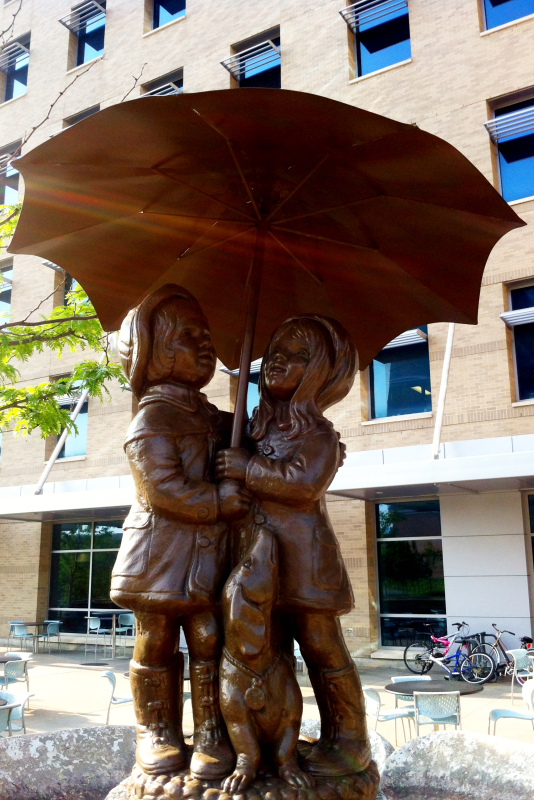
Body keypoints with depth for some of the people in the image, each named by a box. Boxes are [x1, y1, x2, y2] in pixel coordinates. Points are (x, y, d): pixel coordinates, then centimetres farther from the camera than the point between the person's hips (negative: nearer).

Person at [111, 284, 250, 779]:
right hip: (162, 550, -6)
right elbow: (162, 489, -19)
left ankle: (211, 731, 17)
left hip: (208, 552, 6)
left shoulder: (211, 418, 14)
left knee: (208, 640, 5)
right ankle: (156, 731, 23)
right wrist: (218, 501, -20)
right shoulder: (152, 420, -10)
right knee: (157, 644, 7)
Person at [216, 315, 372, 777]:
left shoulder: (318, 434, -8)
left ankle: (351, 742, 13)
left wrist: (248, 468, -21)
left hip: (302, 557, -8)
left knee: (322, 649, -1)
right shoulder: (257, 427, 15)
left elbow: (306, 482, -26)